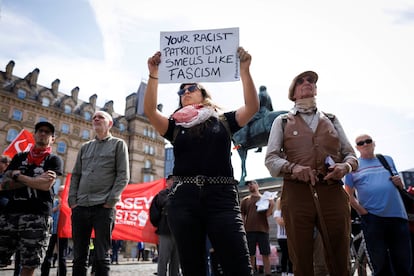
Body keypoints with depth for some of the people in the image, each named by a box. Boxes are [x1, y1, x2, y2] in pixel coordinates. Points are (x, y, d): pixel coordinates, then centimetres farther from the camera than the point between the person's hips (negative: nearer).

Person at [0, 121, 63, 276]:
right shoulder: (19, 157, 19)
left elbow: (46, 185, -9)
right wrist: (35, 180, -6)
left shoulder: (54, 160, 8)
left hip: (38, 215, -3)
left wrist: (17, 176, -1)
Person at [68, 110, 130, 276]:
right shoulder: (85, 147, 19)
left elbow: (123, 176, -2)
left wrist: (110, 201, -11)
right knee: (79, 256, 8)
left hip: (103, 208, -4)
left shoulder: (118, 144, 6)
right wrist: (72, 200, 4)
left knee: (102, 256, -1)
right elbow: (75, 175, 17)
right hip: (80, 207, 4)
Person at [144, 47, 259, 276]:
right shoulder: (175, 125, 16)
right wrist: (154, 76, -10)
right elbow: (150, 111, 0)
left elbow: (252, 106, 0)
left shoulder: (223, 121, 14)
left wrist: (244, 71, -9)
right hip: (183, 199, 2)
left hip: (221, 197, -1)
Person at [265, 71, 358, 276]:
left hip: (333, 193, 2)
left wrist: (346, 166, -6)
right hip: (296, 193, -2)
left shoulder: (332, 119, 22)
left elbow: (351, 153, 18)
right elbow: (270, 159, 5)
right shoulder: (282, 121, 15)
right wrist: (292, 168, -15)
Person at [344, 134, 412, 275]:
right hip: (372, 219, -3)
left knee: (404, 265, 9)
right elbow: (349, 194, 3)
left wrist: (399, 183, -2)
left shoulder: (388, 159, 16)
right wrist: (363, 212, -9)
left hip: (398, 216, 3)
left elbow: (401, 187, 22)